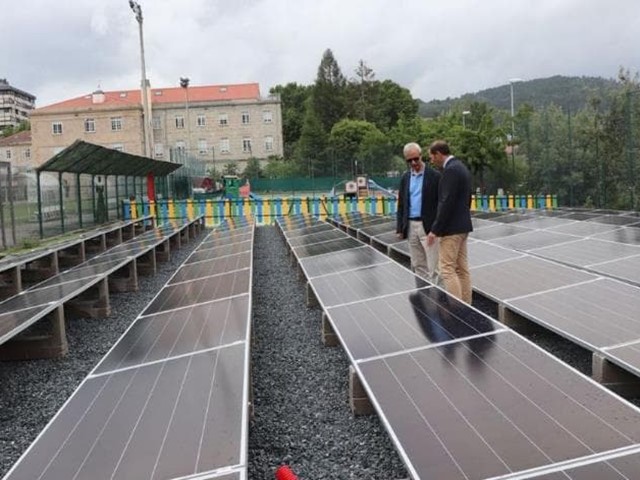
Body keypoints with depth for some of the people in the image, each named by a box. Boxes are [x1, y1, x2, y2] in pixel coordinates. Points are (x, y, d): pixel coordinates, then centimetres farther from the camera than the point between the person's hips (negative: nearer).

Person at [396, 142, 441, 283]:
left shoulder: (435, 176, -5)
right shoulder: (405, 177, 11)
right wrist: (400, 227, 9)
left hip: (428, 226, -5)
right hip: (411, 226, 5)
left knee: (432, 265, -5)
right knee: (417, 265, 12)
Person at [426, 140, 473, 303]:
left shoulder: (450, 169, -17)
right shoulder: (461, 167, 15)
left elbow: (446, 203, -22)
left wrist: (435, 230, -18)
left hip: (451, 228, -10)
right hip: (463, 226, 10)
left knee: (447, 269, -7)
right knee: (462, 268, 11)